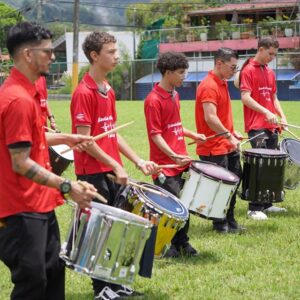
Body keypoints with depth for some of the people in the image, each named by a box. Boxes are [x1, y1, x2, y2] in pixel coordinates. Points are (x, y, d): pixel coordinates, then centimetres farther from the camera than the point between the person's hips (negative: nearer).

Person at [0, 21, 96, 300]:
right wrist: (68, 186, -26)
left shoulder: (25, 92, 10)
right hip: (23, 210, -11)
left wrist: (65, 138, 19)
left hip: (39, 205, 11)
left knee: (53, 272, 18)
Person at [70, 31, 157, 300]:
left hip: (112, 171, 8)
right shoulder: (84, 93, -15)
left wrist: (138, 161, 8)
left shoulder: (108, 90, 11)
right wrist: (115, 166, -17)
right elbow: (84, 140, -18)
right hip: (93, 173, -8)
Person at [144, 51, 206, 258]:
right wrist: (173, 155, -25)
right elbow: (155, 134, -17)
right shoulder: (154, 100, -15)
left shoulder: (175, 95, 12)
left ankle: (182, 243, 24)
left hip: (182, 162, 8)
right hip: (165, 164, -8)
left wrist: (193, 135, 12)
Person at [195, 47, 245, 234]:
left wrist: (233, 131, 14)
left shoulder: (222, 83, 13)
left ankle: (230, 222, 26)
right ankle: (220, 225, 11)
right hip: (214, 149, -10)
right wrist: (229, 136, -24)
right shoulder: (209, 86, -18)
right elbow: (210, 118, -27)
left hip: (228, 146, 10)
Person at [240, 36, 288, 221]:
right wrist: (266, 112, -25)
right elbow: (245, 98, -15)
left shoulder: (270, 72, 16)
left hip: (271, 126, 8)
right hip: (256, 127, -8)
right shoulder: (248, 71, -6)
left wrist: (282, 116, 7)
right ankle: (254, 208, -5)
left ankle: (266, 204, 18)